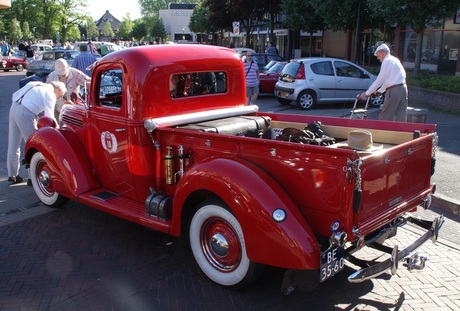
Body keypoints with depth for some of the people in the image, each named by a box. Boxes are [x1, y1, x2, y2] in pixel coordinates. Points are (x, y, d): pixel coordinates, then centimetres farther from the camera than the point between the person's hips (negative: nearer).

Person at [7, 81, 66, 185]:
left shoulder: (41, 86, 20)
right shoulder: (50, 94, -4)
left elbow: (16, 94, 20)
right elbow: (49, 116, -14)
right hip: (25, 113, -9)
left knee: (13, 145, 16)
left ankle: (12, 175, 27)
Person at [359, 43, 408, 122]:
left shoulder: (387, 61, -8)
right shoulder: (395, 60, 19)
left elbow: (380, 80, -10)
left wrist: (367, 93, -4)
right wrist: (380, 90, 29)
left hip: (394, 91, -9)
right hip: (403, 88, 9)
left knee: (384, 117, 1)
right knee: (401, 117, 7)